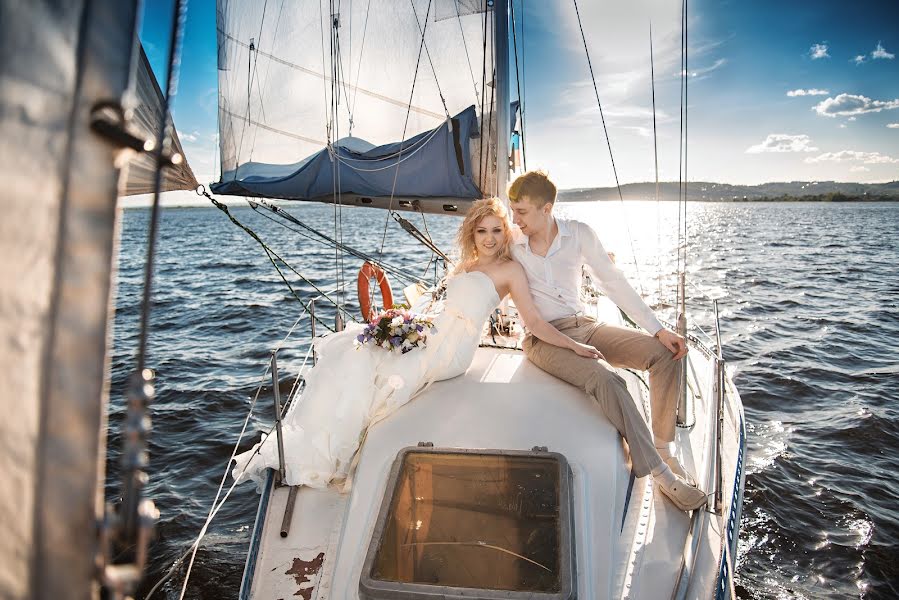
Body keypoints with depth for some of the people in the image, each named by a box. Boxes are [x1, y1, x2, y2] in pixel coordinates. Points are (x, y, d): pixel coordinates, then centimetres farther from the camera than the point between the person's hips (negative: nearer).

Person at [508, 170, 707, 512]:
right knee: (605, 381, -32)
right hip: (544, 339, -4)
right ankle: (659, 473, -19)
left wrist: (658, 329, -4)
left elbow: (613, 282, 0)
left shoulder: (578, 234, 0)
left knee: (666, 353, -14)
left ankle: (663, 447, -1)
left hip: (583, 327, 4)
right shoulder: (510, 246, -3)